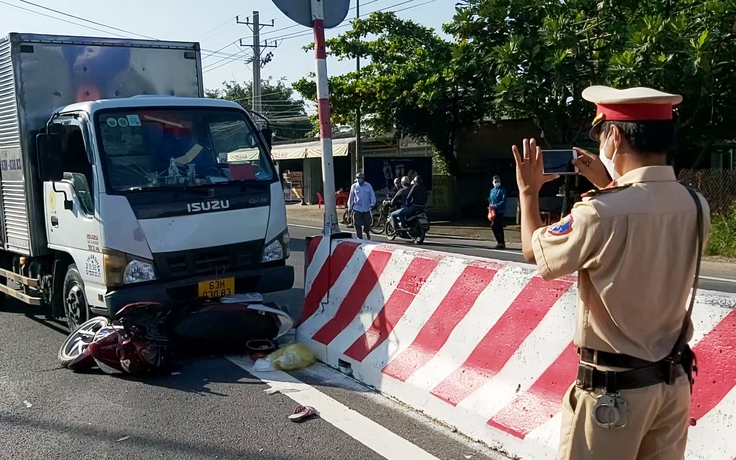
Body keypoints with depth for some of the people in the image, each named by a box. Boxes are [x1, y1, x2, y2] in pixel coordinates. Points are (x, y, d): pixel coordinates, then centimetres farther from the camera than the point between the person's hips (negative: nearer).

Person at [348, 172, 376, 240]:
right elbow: (351, 197, 7)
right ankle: (359, 238, 11)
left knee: (367, 224, 4)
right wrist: (349, 207, 8)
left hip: (366, 208, 0)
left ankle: (367, 233, 35)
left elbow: (372, 195, 3)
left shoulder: (368, 186, 1)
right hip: (357, 209, 0)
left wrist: (372, 203, -11)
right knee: (358, 225, -1)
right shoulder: (354, 186, 2)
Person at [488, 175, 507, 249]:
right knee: (499, 227, 11)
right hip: (494, 211, 7)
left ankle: (500, 242, -11)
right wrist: (491, 206, 3)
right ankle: (502, 243, 17)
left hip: (500, 211, -7)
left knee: (494, 226, -16)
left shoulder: (502, 190, -7)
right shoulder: (492, 190, 14)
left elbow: (504, 201, -15)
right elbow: (490, 200, 22)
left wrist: (496, 206, -20)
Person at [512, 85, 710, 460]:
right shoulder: (696, 206, -3)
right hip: (674, 381, 6)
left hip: (612, 386, -6)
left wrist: (528, 191, 9)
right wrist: (607, 188, 19)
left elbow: (534, 251, -5)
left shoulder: (599, 213, -23)